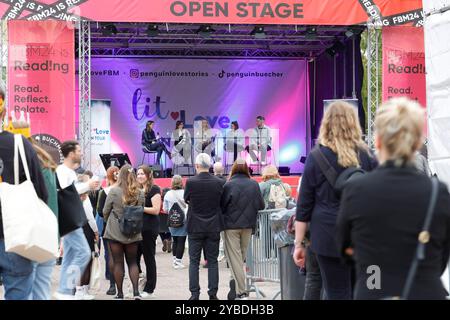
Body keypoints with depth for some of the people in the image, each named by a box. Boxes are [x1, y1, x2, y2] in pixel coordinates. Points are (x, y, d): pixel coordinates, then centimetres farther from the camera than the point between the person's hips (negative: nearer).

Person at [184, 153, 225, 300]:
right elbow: (222, 202, 4)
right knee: (212, 261, 8)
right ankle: (213, 293, 7)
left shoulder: (190, 182, -12)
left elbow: (186, 199, 3)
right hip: (213, 227, 2)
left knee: (194, 262, 7)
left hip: (195, 227, -1)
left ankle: (194, 294, 6)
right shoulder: (219, 183, -7)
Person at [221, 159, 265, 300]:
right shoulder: (254, 184, -3)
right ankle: (236, 287, 19)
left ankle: (241, 292, -3)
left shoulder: (228, 185, -12)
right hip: (248, 226, 3)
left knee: (235, 258, 0)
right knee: (241, 257, 16)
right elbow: (261, 205, 0)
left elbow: (222, 205, -8)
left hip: (231, 226, -3)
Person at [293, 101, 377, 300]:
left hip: (329, 237, -3)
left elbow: (304, 205, -3)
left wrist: (298, 243, 1)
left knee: (338, 294, 1)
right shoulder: (365, 155, 4)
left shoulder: (316, 157, -3)